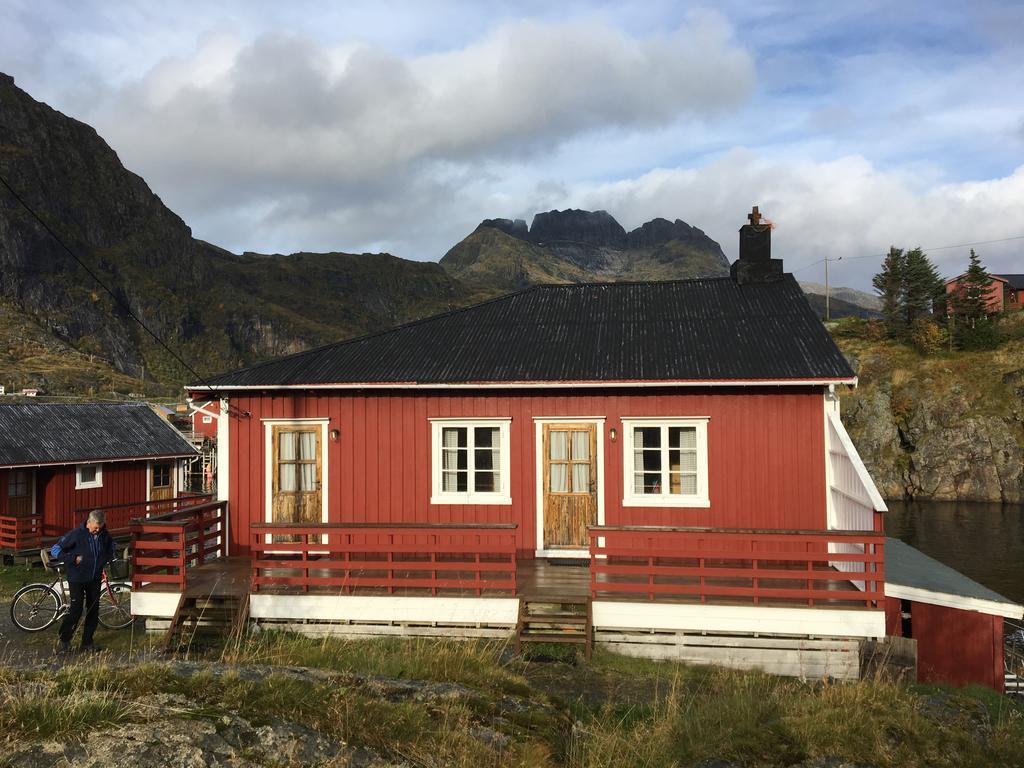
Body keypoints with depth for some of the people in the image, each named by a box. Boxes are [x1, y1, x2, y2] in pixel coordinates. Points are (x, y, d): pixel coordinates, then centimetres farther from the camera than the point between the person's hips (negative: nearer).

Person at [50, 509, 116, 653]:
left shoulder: (104, 535, 0)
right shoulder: (76, 534, -15)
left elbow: (111, 545, 23)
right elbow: (55, 550, -12)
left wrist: (107, 558, 6)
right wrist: (73, 559, -19)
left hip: (95, 578, 5)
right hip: (77, 578, -5)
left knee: (93, 610, 6)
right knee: (76, 610, -8)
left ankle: (87, 642, 17)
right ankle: (64, 639, 15)